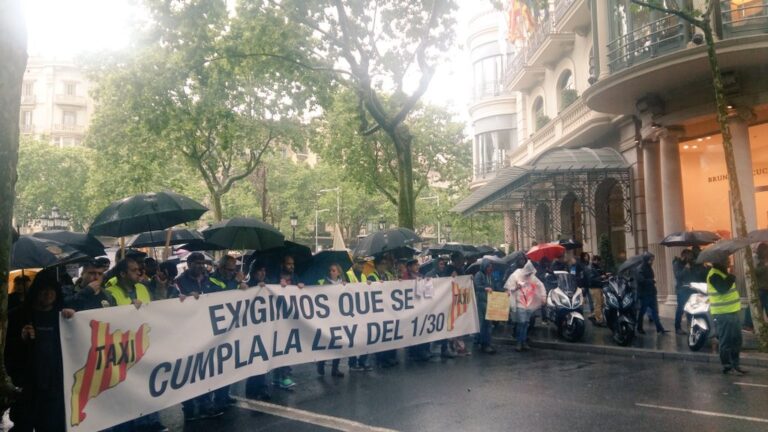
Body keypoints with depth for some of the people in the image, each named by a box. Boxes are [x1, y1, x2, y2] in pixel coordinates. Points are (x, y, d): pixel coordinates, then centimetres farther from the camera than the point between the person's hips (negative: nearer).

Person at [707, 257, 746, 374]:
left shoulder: (722, 272, 14)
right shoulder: (714, 275, -18)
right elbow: (722, 289, -32)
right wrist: (731, 278, -22)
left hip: (731, 311, 10)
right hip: (723, 313, -10)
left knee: (736, 339, 16)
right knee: (726, 341, -3)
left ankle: (735, 364, 25)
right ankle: (727, 366, 5)